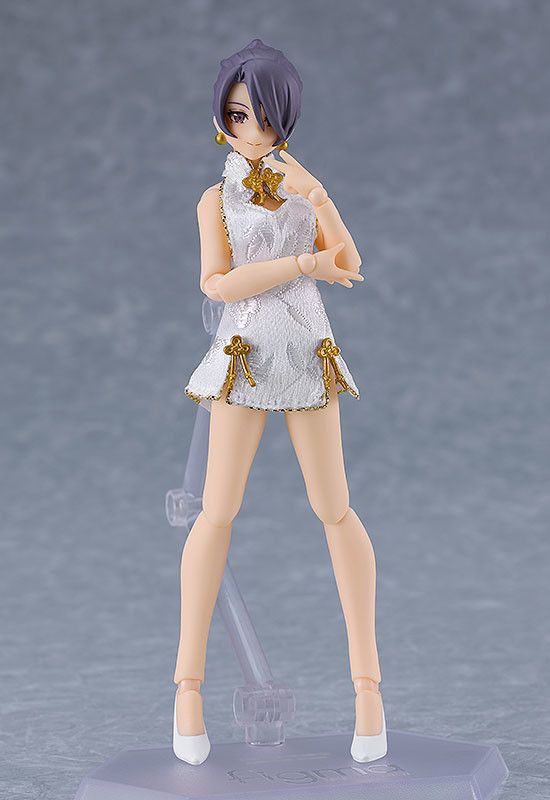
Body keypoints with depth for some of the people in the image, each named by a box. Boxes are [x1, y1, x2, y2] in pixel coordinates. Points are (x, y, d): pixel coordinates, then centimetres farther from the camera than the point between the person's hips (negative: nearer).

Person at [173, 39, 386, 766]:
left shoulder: (302, 185, 12)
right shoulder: (216, 200, 6)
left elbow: (348, 265, 1)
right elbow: (217, 284, -9)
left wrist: (323, 206, -15)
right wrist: (306, 264, -14)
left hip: (308, 356, 2)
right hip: (244, 355, -1)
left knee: (334, 510, 0)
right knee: (218, 512, -6)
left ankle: (367, 677, 7)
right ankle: (188, 683, 3)